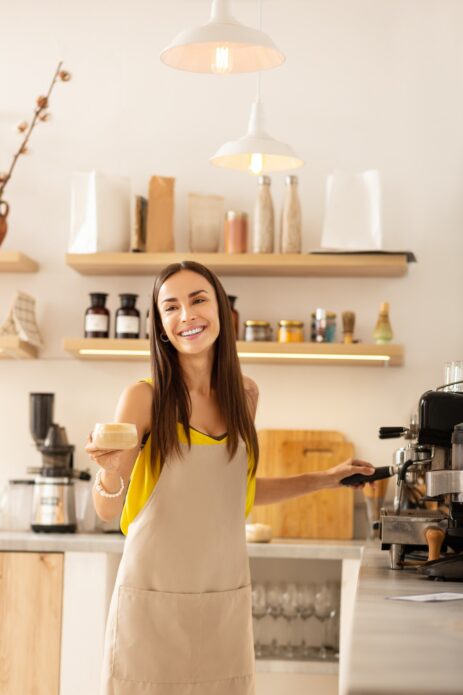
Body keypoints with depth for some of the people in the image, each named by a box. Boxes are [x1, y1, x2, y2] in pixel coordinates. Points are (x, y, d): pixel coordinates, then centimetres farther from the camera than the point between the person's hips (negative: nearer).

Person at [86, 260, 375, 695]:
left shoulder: (244, 395, 6)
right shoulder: (144, 398, -7)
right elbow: (109, 509, -7)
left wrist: (322, 480, 19)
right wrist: (110, 473, -28)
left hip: (225, 597, 4)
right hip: (154, 595, -3)